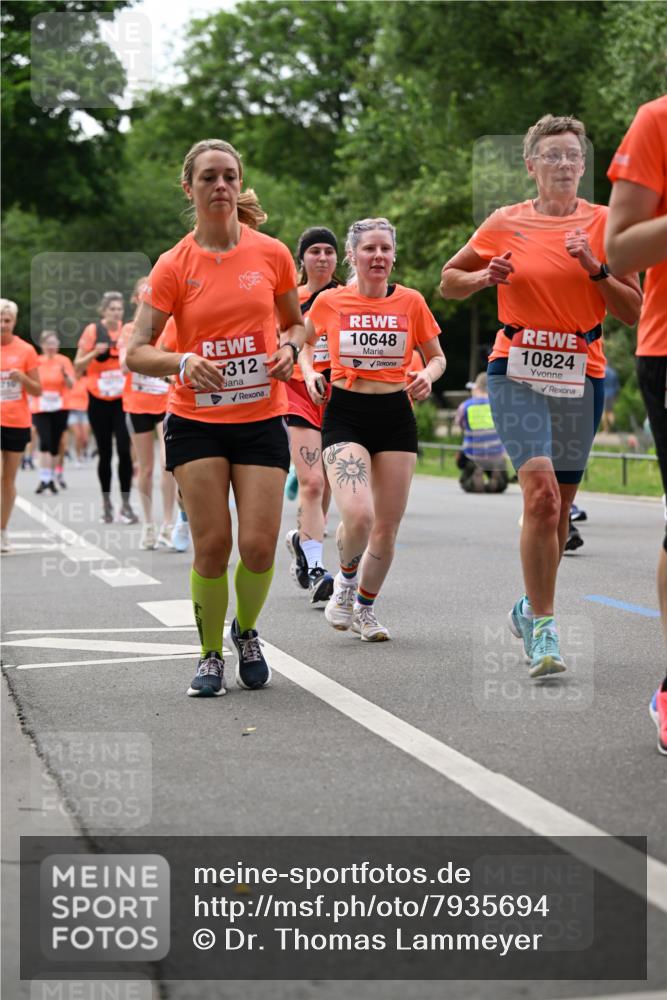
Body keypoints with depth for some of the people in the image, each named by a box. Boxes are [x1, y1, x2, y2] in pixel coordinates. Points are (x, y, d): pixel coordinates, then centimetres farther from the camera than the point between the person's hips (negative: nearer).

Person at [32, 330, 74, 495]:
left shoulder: (64, 361, 1)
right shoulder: (36, 361, 2)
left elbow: (71, 385, -5)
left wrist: (65, 374, -23)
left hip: (59, 409, 1)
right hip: (41, 409, -1)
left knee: (55, 444, 5)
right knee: (45, 443, -15)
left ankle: (52, 477, 18)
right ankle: (44, 479, -15)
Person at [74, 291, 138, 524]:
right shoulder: (93, 330, -3)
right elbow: (78, 367, -1)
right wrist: (94, 353, -18)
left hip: (123, 399, 0)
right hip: (99, 400, 0)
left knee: (125, 450, -12)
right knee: (105, 453, 6)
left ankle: (125, 504, -6)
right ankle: (106, 503, 17)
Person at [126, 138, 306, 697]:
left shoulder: (271, 253, 2)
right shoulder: (174, 266, -3)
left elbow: (296, 323, 17)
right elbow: (136, 353, -6)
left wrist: (289, 348, -6)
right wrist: (183, 362, -25)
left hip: (261, 419, 1)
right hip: (196, 421, -1)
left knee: (259, 544, -6)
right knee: (212, 545, -5)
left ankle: (246, 631, 24)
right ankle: (211, 655, 16)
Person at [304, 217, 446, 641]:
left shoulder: (410, 301, 1)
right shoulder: (329, 301, -1)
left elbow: (437, 356, 12)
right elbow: (304, 342, 18)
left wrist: (427, 375, -9)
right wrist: (309, 373, 0)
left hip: (396, 417, 2)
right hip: (345, 415, -2)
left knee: (388, 527, 4)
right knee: (358, 517, -21)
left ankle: (364, 608, 28)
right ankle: (346, 579, 12)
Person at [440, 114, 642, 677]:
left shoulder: (603, 223, 4)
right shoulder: (506, 224, 4)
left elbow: (633, 311, 2)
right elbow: (448, 281, 14)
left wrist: (595, 268, -12)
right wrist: (483, 278, -6)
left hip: (581, 376, 2)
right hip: (517, 370, -2)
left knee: (559, 508, 8)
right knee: (541, 491, -20)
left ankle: (530, 608, 31)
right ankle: (543, 627, -13)